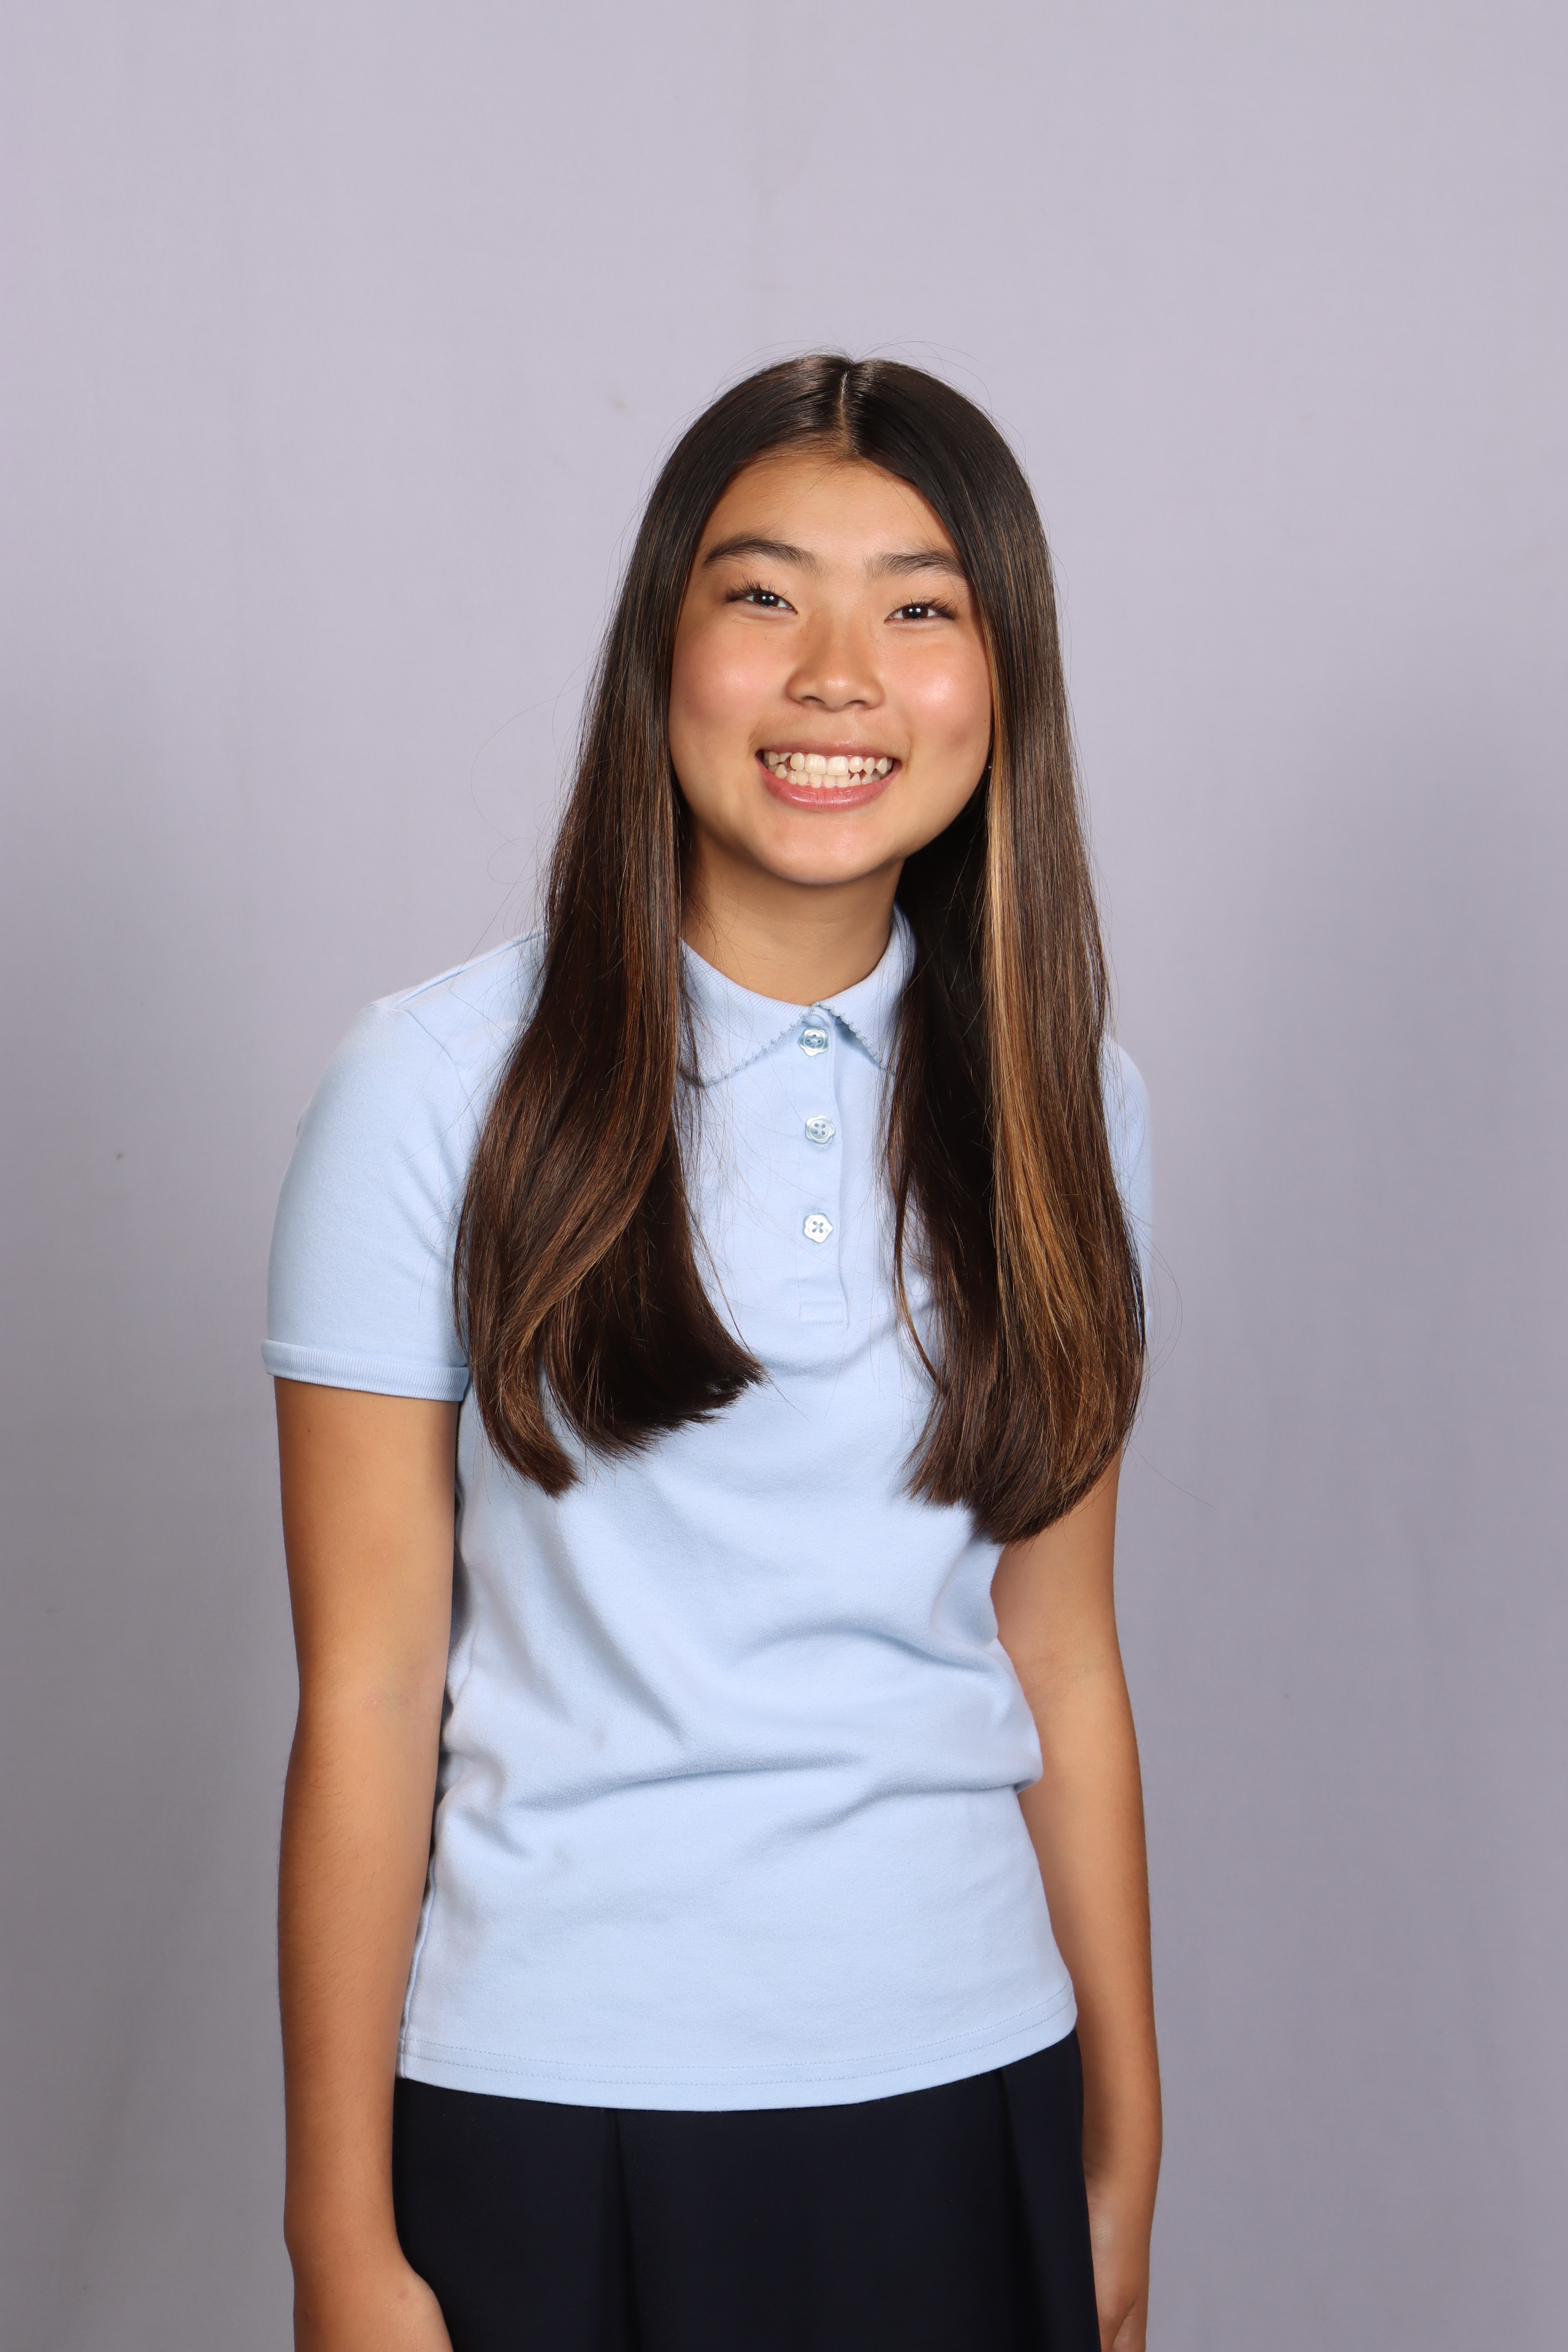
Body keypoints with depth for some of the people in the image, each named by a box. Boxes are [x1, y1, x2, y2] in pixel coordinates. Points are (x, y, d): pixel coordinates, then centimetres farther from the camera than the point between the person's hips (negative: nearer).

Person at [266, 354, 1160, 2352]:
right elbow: (367, 1702, -8)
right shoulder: (442, 1087, -8)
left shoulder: (1048, 1099, 3)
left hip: (966, 2104, 3)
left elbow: (1063, 1667, 6)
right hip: (548, 2116, -3)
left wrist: (1124, 2161, 8)